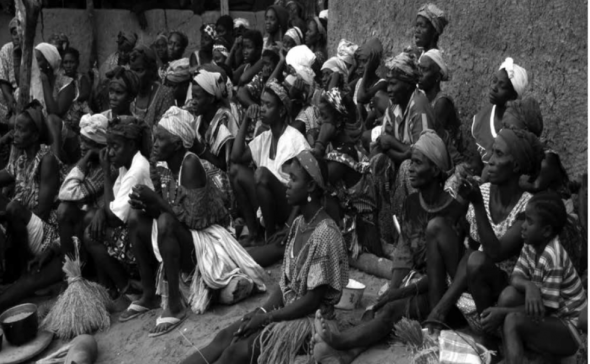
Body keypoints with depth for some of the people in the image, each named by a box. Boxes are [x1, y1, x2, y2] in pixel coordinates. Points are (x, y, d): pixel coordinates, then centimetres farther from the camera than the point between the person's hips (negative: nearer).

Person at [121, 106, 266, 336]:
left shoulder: (190, 164, -20)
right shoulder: (165, 168, 2)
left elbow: (196, 218, -26)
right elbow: (167, 209, 3)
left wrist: (157, 201, -26)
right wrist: (148, 203, -17)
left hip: (208, 238, -8)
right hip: (183, 235, 8)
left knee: (166, 222, -31)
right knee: (136, 217, -5)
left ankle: (175, 305, -25)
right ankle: (149, 295, 1)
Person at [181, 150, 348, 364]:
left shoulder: (325, 234, -20)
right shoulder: (297, 225, 7)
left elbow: (312, 301, -19)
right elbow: (286, 283, 10)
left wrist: (266, 318, -15)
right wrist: (262, 311, -5)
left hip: (311, 319, -8)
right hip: (286, 309, 8)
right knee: (225, 337, -10)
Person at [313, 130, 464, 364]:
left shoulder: (454, 209, -13)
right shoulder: (411, 204, 8)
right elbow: (403, 258, 5)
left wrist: (400, 293, -22)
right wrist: (390, 292, -13)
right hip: (414, 278, 6)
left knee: (392, 309, -32)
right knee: (376, 310, -23)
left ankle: (341, 341, -49)